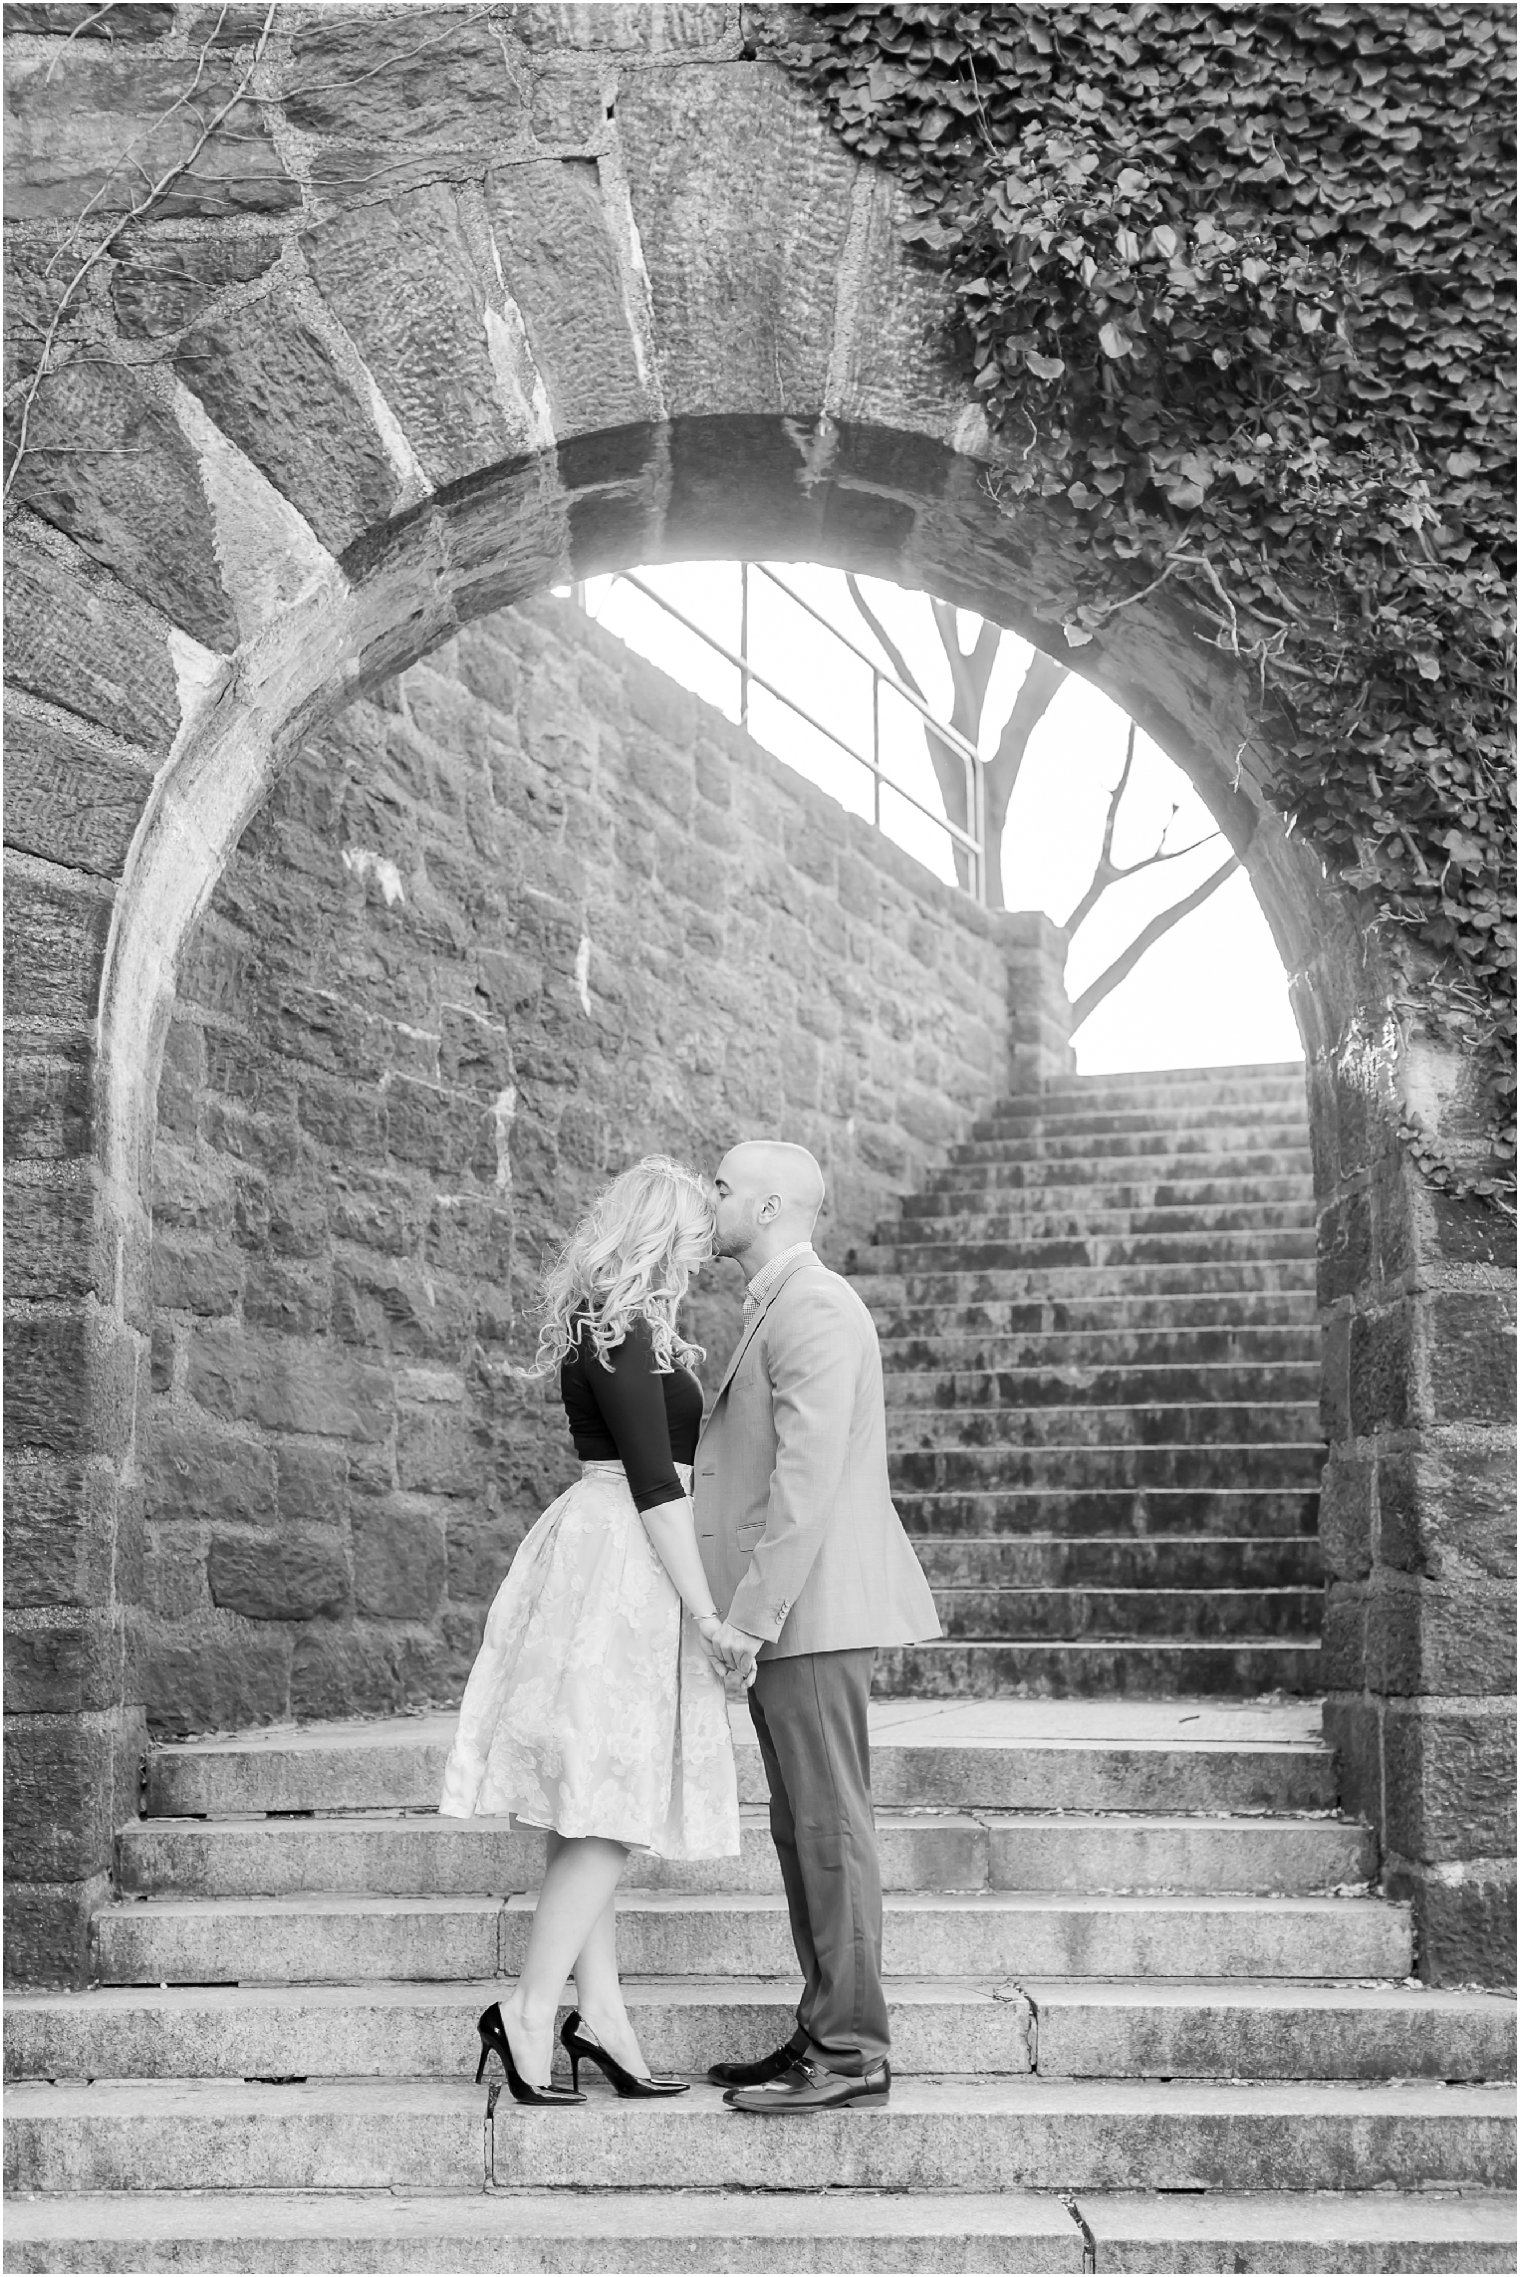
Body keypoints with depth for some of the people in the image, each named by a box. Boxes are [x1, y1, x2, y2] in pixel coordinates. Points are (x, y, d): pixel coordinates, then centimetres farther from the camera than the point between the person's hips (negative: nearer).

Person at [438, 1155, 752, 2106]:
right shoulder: (621, 1333, -14)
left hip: (604, 1554, 10)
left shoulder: (609, 1327, 17)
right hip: (624, 1562, -10)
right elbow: (655, 1484, -18)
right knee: (612, 1804, -9)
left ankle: (600, 2010, 11)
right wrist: (706, 1615, -19)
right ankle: (531, 2011, -7)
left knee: (594, 1808, 8)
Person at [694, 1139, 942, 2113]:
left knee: (829, 1828, -6)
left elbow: (808, 1477, -21)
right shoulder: (787, 1305, 19)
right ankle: (827, 2034, 18)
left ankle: (852, 2053, -2)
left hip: (810, 1613, -10)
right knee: (805, 1832, 12)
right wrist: (749, 1613, 19)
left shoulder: (812, 1306, -13)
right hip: (792, 1617, 10)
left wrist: (749, 1618, -21)